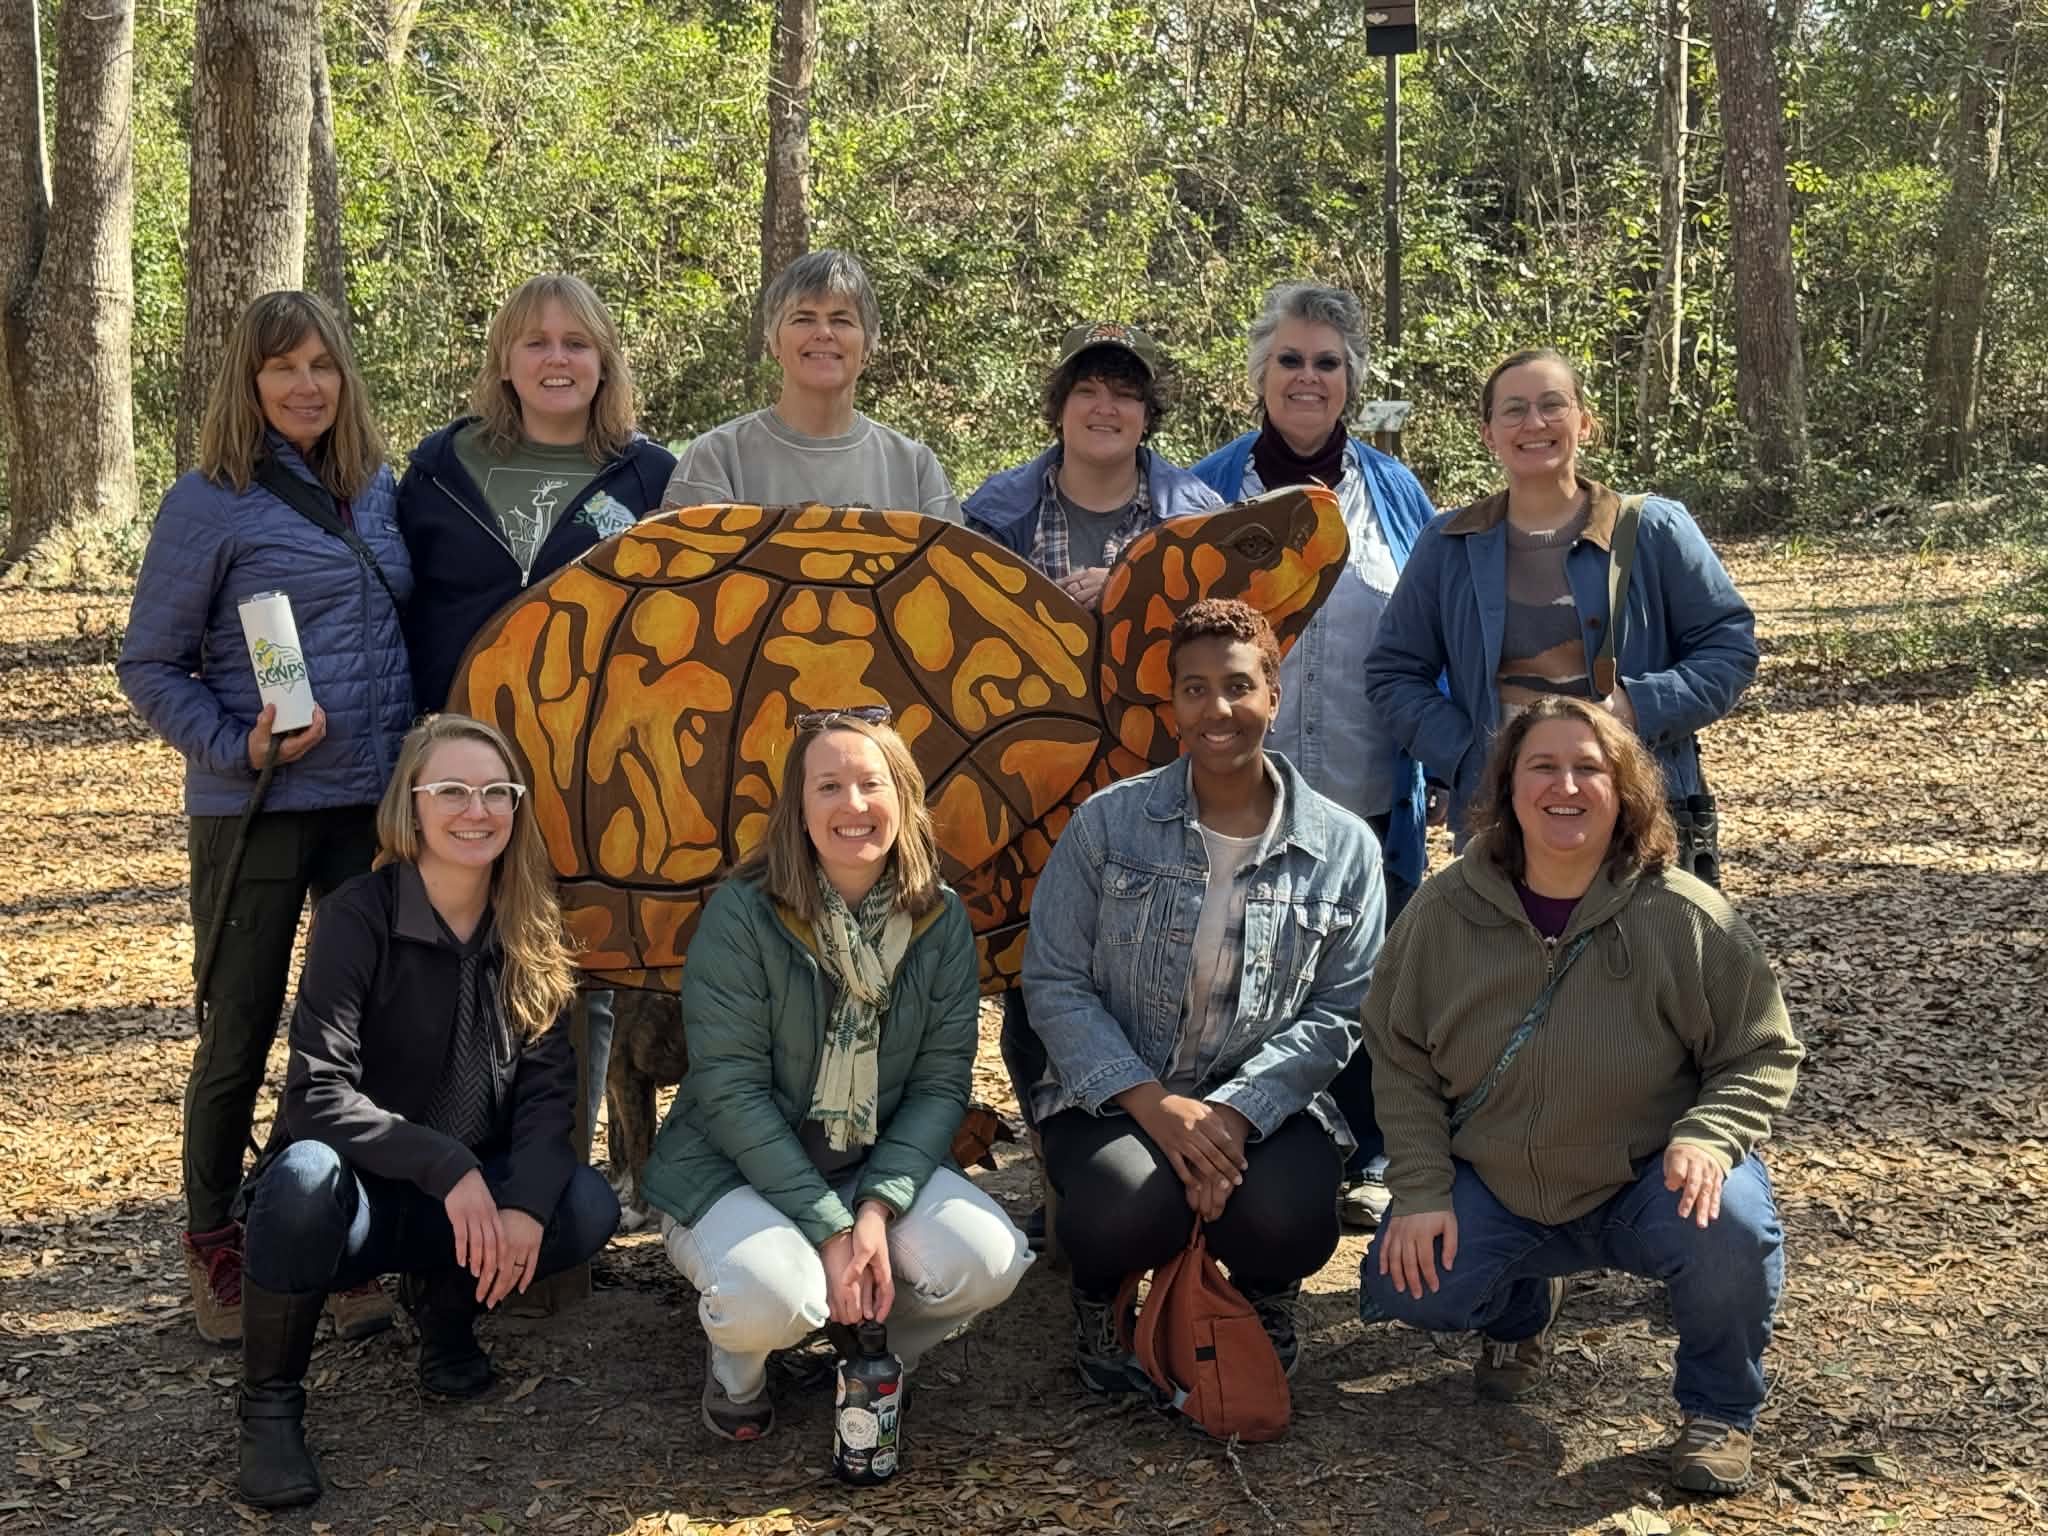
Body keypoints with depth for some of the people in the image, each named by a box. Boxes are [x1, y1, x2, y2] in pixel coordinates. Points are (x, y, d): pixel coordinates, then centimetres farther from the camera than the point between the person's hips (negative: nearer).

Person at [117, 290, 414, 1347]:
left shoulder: (376, 489, 9)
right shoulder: (210, 504, -6)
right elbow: (149, 668, -4)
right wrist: (238, 747, -18)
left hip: (375, 801, 4)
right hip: (256, 812, -4)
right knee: (240, 1031, 5)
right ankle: (214, 1248, 23)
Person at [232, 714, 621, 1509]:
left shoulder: (530, 932, -2)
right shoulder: (358, 918, -16)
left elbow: (550, 1082, -7)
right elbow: (320, 1092, -23)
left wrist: (525, 1201, -24)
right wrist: (448, 1168, -31)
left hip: (470, 1199, 4)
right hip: (356, 1194, -4)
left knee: (587, 1206, -25)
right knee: (307, 1172, -38)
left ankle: (446, 1300, 7)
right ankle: (270, 1406, -13)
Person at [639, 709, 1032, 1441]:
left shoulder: (941, 920, -4)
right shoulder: (741, 915, -15)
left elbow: (942, 1082, -5)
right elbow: (731, 1091, -17)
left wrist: (878, 1209, -20)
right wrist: (829, 1229, -22)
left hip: (881, 1168, 4)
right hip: (735, 1170, -3)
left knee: (988, 1260, -24)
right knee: (773, 1297, -34)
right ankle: (738, 1365, 6)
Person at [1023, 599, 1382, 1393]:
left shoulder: (1343, 847, 1)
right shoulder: (1109, 822, -1)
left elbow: (1338, 1014, -2)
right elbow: (1053, 982, -4)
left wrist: (1235, 1112, -18)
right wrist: (1153, 1103, -17)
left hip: (1261, 1100, 1)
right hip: (1115, 1091, -1)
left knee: (1287, 1221, -31)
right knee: (1129, 1210, -33)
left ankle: (1265, 1295, 11)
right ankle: (1101, 1295, 8)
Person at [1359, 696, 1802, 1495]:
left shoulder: (1688, 919, -13)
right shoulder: (1444, 911, -8)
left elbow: (1763, 1056, -5)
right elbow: (1401, 1062, 0)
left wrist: (1707, 1137, -25)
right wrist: (1421, 1190, -10)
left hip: (1646, 1182, -2)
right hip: (1495, 1188, 2)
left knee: (1729, 1225, -34)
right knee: (1402, 1284, -21)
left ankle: (1719, 1411, -1)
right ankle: (1522, 1306, 19)